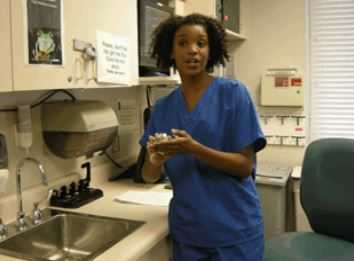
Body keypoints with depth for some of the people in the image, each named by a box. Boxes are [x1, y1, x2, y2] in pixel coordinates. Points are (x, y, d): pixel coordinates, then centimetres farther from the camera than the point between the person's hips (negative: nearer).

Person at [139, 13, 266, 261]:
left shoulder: (234, 93, -9)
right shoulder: (163, 107, 3)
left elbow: (245, 166, -12)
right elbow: (150, 176, 3)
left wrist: (194, 149, -25)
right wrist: (155, 160, -19)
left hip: (234, 229, -3)